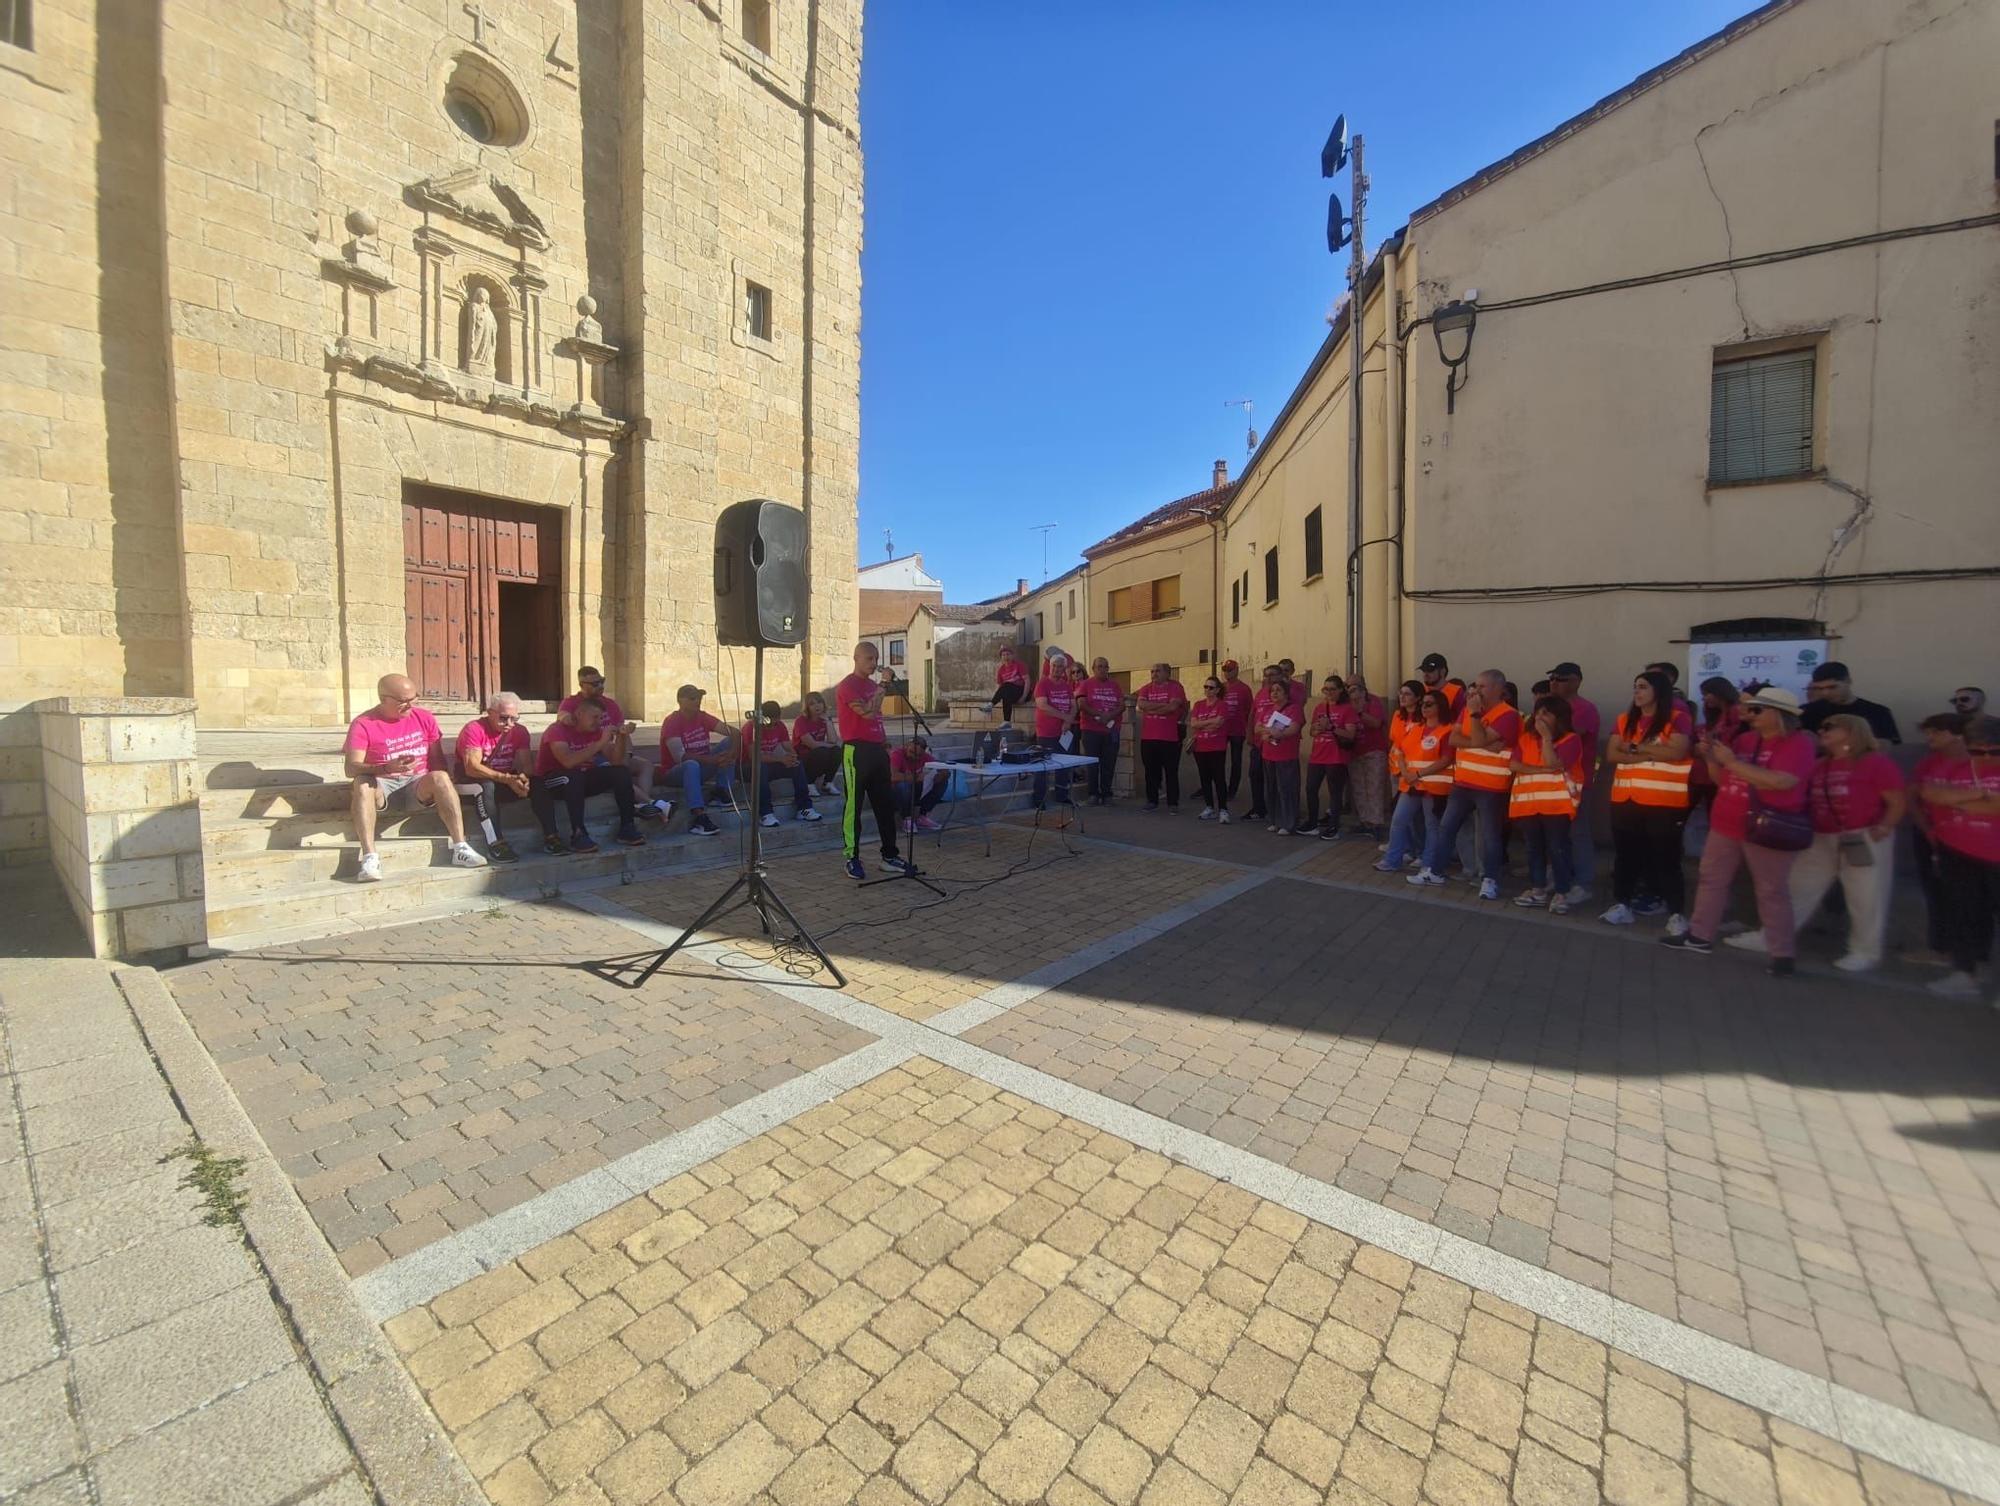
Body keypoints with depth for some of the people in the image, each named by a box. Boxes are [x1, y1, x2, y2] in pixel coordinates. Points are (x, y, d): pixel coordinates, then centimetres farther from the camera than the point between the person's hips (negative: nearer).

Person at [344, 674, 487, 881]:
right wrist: (387, 767, -35)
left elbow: (438, 759, 6)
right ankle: (370, 857, -39)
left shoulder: (424, 718, 5)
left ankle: (461, 849, -35)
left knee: (440, 777, -31)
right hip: (382, 787, -1)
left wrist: (442, 786, -13)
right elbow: (352, 769, -15)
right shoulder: (363, 724, -5)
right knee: (362, 783, -34)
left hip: (419, 786, 1)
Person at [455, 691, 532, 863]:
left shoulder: (519, 731, -3)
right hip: (471, 780, -5)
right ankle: (495, 844, -40)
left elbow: (524, 764, -10)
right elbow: (472, 767, -28)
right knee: (486, 785, -38)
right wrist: (507, 779, -41)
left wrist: (523, 778, -36)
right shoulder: (474, 729, -18)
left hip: (506, 780, 5)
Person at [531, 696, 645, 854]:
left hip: (582, 779, 6)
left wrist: (621, 738, -20)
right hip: (550, 782, -6)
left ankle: (627, 827, -13)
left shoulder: (596, 731, 1)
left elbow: (616, 761, -5)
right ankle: (578, 834, -35)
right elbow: (568, 761, -35)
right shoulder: (557, 730, -17)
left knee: (622, 772, -13)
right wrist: (601, 743, -34)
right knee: (574, 776, -37)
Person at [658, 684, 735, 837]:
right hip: (673, 773, -6)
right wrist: (713, 760, -38)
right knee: (692, 765, -40)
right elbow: (679, 757, -29)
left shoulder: (702, 717, 0)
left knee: (728, 743, -11)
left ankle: (725, 793, -18)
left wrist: (732, 753, -29)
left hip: (700, 770, 6)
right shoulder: (672, 722, -17)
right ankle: (698, 819, -47)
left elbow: (733, 733, -8)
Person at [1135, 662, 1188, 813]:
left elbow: (1173, 706, -17)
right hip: (1148, 737, 4)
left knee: (1171, 771, 2)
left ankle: (1173, 803, 8)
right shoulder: (1146, 688, 9)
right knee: (1151, 771, 12)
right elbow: (1141, 704, -8)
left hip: (1169, 738, -4)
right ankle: (1152, 800, 22)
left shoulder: (1175, 687, -3)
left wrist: (1151, 709, -8)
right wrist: (1163, 705, -14)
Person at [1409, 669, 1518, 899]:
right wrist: (1479, 743, -17)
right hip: (1463, 782, 7)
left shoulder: (1507, 715, -12)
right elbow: (1453, 739, -2)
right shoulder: (1468, 709, 9)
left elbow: (1480, 740, -22)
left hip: (1491, 787, -6)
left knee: (1489, 835, 2)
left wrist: (1474, 714, -17)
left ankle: (1490, 879, 15)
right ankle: (1434, 870, 20)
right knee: (1446, 827, 11)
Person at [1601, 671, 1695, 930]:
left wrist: (1635, 747, -10)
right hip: (1626, 799, 5)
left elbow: (1677, 752, -18)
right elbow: (1611, 754, 1)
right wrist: (1649, 756, -12)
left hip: (1665, 802, -5)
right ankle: (1623, 905, 20)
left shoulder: (1678, 719, -4)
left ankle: (1677, 913, 10)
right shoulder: (1624, 720, 10)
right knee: (1625, 855, 11)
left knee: (1666, 858, 1)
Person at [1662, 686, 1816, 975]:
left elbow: (1779, 782, -25)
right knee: (1710, 879, 12)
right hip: (1726, 825, 7)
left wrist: (1731, 760, -20)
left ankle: (1782, 954, 11)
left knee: (1771, 892, 1)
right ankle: (1700, 936, 21)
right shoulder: (1746, 739, 11)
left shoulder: (1798, 743, -10)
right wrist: (1712, 758, 0)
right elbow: (1723, 780, 17)